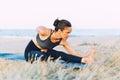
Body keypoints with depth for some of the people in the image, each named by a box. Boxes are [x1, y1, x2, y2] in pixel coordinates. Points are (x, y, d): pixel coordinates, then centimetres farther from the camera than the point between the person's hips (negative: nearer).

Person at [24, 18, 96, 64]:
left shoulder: (62, 41, -13)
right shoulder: (45, 32, -31)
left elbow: (73, 52, -14)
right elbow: (38, 29, -10)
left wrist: (86, 55, -28)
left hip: (43, 51, 7)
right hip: (30, 52, -7)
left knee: (61, 54, -20)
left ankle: (84, 60, -29)